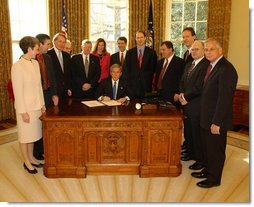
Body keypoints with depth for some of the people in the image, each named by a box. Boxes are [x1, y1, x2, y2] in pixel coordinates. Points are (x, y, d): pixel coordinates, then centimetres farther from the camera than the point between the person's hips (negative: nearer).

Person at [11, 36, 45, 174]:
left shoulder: (35, 63, 5)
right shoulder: (17, 66, -16)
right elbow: (17, 91, -16)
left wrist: (42, 104, 10)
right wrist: (23, 111, -15)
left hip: (36, 105, 6)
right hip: (25, 107, -6)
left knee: (33, 134, 17)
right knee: (25, 135, 10)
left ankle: (31, 158, 34)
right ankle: (26, 162, 26)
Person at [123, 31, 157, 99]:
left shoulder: (152, 52, 4)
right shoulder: (129, 52, 8)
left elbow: (154, 68, 4)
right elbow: (125, 69, 7)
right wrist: (127, 82, -1)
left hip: (146, 85, -1)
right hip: (132, 85, 1)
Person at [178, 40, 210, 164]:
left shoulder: (206, 65, -15)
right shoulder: (189, 65, 15)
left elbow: (199, 87, -21)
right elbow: (182, 81, 17)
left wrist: (186, 97, -11)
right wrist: (182, 93, -2)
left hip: (197, 106, -8)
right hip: (187, 104, 8)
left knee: (197, 134, 3)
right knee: (188, 131, 19)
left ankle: (201, 160, 19)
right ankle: (190, 153, 37)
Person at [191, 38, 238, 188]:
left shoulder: (226, 69, -21)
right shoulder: (213, 66, 9)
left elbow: (225, 98, -24)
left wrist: (216, 122, -23)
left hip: (216, 120, -9)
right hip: (207, 118, 9)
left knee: (216, 150, 9)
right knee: (208, 147, 22)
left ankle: (214, 178, 26)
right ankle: (208, 170, 40)